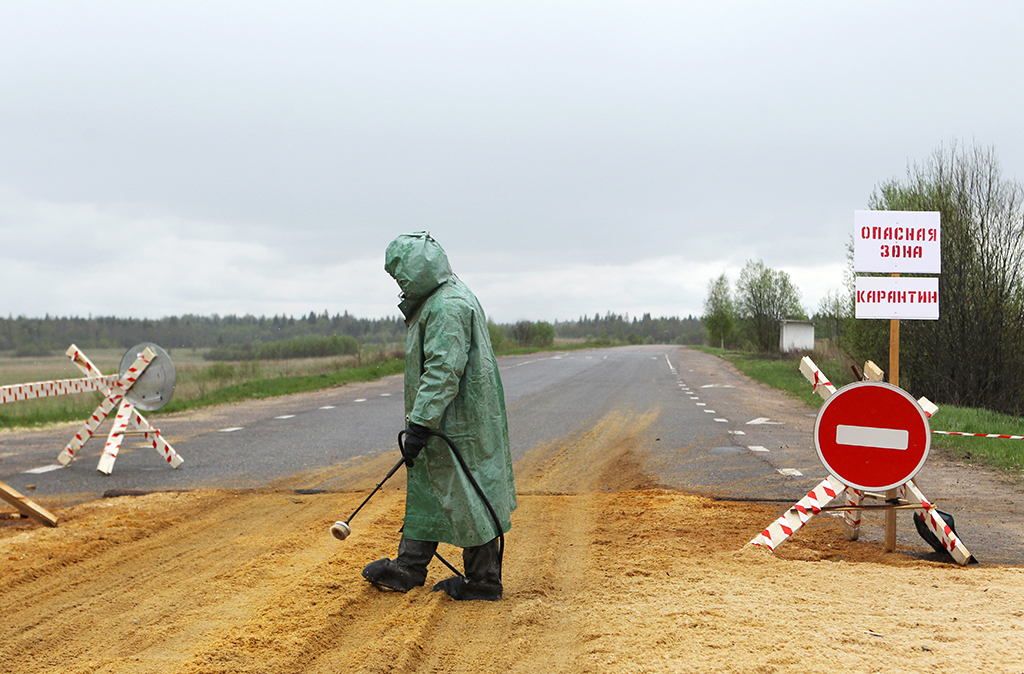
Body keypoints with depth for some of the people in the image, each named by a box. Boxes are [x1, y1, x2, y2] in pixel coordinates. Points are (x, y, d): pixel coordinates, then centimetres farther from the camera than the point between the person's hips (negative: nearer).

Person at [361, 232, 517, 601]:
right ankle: (407, 569, 26)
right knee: (425, 491, 16)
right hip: (444, 421, 11)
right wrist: (419, 422, 25)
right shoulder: (436, 302, 16)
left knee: (467, 498, -2)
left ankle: (483, 581, 8)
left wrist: (419, 424, -26)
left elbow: (443, 372, -26)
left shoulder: (448, 307, -20)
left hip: (457, 424, -11)